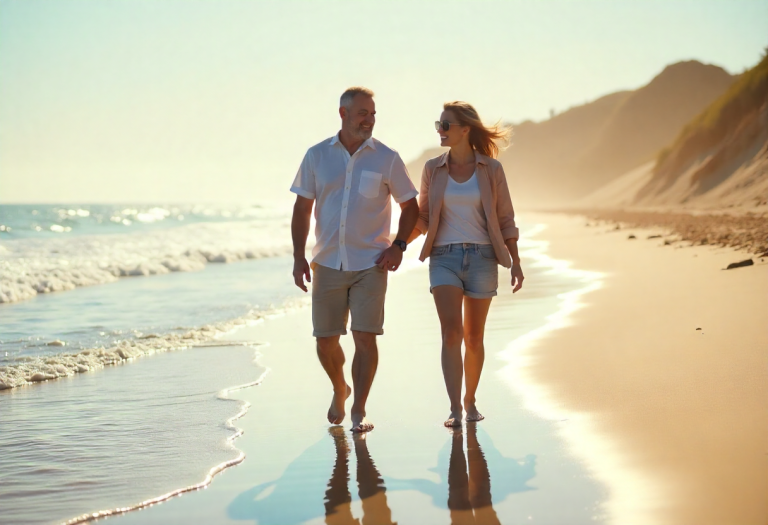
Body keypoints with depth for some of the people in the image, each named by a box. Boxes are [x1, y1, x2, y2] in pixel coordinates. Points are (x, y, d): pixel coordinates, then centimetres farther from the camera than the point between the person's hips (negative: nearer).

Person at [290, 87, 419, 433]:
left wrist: (398, 245, -5)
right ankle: (339, 390, 34)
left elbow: (410, 206, 8)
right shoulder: (317, 156, 4)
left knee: (365, 337, -9)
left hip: (370, 265, -2)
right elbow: (302, 210, 7)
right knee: (325, 341, 6)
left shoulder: (386, 158, 1)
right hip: (328, 264, 2)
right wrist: (299, 257, 0)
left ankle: (359, 411, 1)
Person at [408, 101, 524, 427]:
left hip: (482, 257, 0)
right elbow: (422, 217, 12)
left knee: (473, 337, 8)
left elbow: (505, 219, 4)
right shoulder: (433, 169, 5)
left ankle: (470, 401, 25)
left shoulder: (491, 169, 1)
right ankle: (454, 409, -18)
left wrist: (515, 262, -1)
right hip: (444, 259, 0)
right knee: (451, 332, -15)